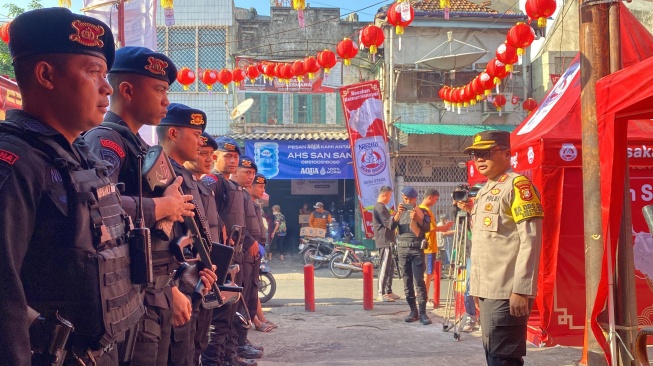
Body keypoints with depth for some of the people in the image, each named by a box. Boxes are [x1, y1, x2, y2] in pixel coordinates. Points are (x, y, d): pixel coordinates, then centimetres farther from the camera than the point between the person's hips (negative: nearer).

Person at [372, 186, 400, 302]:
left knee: (390, 267, 14)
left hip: (387, 241, 11)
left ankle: (388, 291, 19)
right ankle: (381, 294, -8)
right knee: (384, 267, -9)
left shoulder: (379, 207, 19)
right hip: (385, 241, -11)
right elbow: (390, 224, -24)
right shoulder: (380, 207, -15)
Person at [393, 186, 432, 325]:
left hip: (417, 250, -3)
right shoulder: (400, 212, 12)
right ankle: (413, 311, 8)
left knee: (419, 282, -9)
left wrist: (413, 220, -18)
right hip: (402, 250, 3)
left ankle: (422, 313, -11)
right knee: (407, 282, 3)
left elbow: (419, 233, -5)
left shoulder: (421, 213, 3)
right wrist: (398, 213, -20)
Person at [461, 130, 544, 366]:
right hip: (488, 290, 9)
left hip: (507, 292, -9)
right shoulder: (485, 191, 19)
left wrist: (521, 290, -21)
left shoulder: (517, 185, -8)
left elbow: (530, 241, -16)